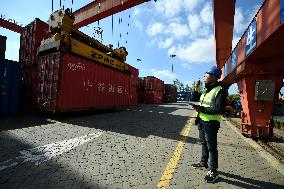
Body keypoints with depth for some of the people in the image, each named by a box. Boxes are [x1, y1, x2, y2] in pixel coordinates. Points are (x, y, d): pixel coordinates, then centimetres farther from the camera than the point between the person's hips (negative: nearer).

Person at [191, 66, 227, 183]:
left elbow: (220, 110, -21)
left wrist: (202, 109, -24)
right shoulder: (206, 89, 13)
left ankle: (213, 171, 18)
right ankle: (203, 162, 40)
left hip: (210, 123, -9)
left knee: (211, 147, 3)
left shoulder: (220, 91, -15)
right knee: (204, 143, 22)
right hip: (202, 121, 9)